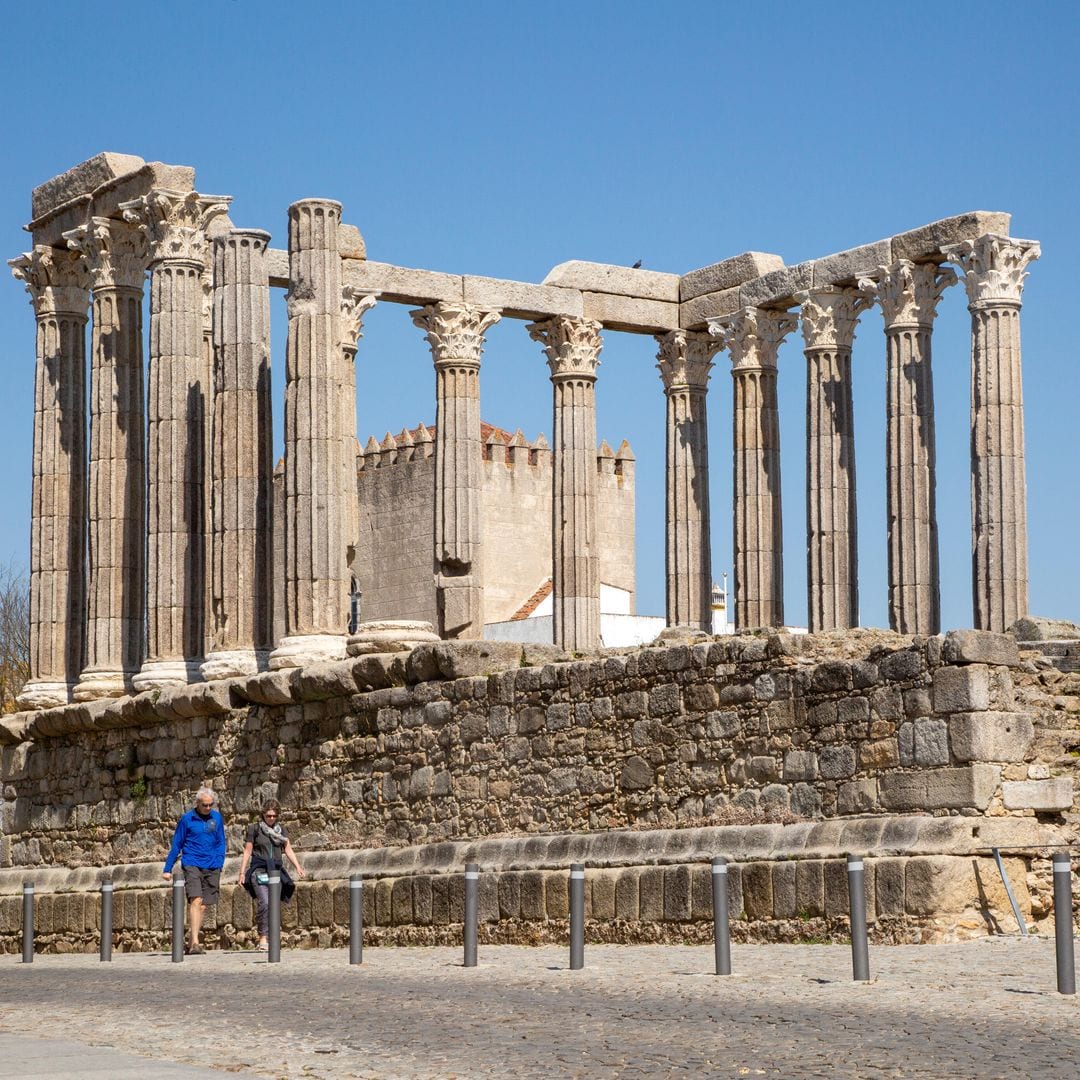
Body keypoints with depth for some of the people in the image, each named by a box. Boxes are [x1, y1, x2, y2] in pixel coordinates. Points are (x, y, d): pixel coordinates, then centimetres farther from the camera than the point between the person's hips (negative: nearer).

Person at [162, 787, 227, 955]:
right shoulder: (187, 819, 0)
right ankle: (195, 942, -24)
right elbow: (176, 845, 6)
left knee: (203, 906, 5)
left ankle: (192, 944, 15)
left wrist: (219, 863, 1)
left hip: (211, 867, 4)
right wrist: (167, 869, 6)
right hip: (192, 864, -4)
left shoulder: (217, 818, 9)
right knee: (195, 901, -18)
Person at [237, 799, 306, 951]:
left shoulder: (280, 830, 12)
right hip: (259, 870, -4)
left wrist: (298, 866, 0)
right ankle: (262, 938, -17)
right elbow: (247, 851, 5)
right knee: (264, 903, -20)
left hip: (276, 870, 4)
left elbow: (288, 849, 13)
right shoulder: (254, 829, 2)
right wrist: (242, 872, 2)